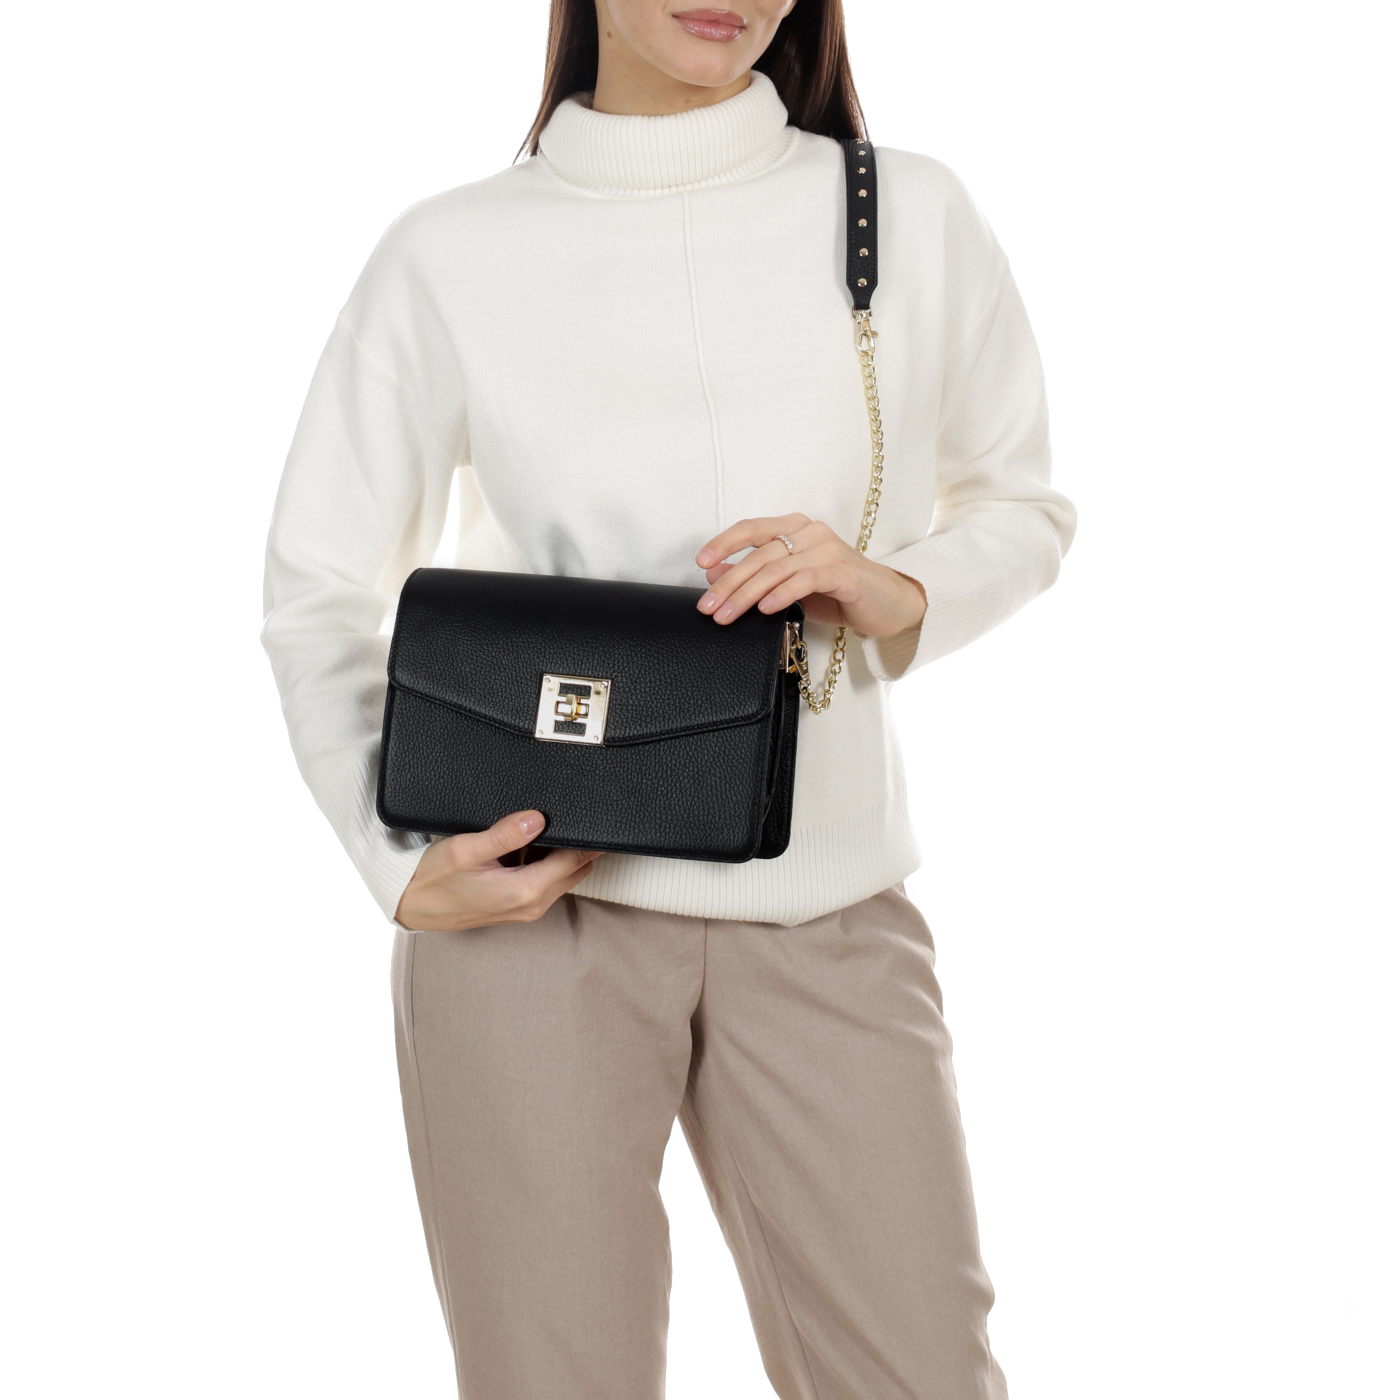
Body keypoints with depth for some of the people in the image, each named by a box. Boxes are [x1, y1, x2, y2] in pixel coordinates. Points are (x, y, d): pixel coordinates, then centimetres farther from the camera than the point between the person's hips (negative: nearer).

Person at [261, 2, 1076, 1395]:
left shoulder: (913, 217, 1)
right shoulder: (450, 258, -2)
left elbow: (1020, 507, 12)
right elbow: (319, 591, 5)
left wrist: (895, 594, -10)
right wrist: (402, 864, -10)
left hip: (828, 921, 2)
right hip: (530, 903, -1)